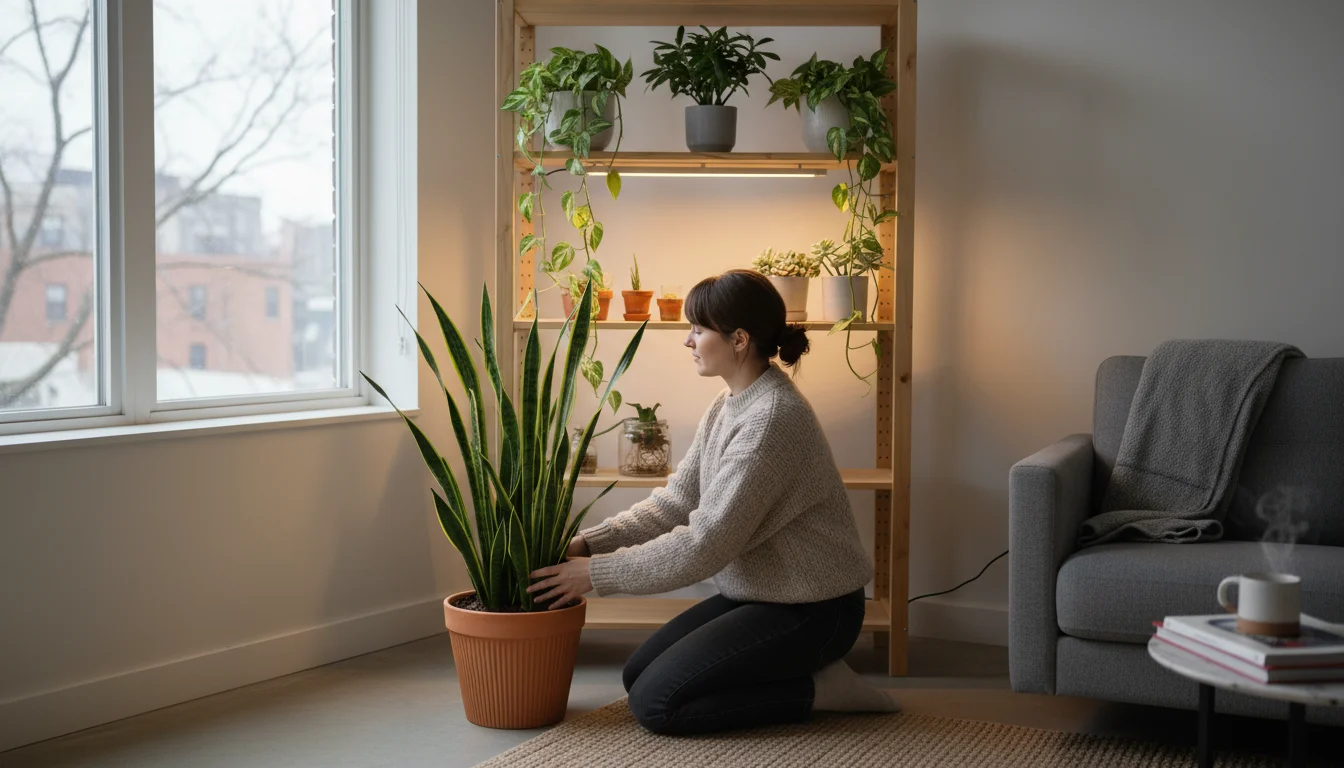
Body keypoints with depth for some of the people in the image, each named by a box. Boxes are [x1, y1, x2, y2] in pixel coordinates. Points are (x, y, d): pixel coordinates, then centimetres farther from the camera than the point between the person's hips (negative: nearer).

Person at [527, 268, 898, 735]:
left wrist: (597, 573, -19)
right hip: (758, 593, 10)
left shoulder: (771, 420, -26)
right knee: (639, 675, 10)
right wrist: (587, 543, -6)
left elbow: (704, 545, -27)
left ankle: (816, 689, -2)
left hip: (810, 609, -10)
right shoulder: (728, 406, 5)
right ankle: (808, 670, 12)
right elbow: (674, 504, 5)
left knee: (655, 702, -13)